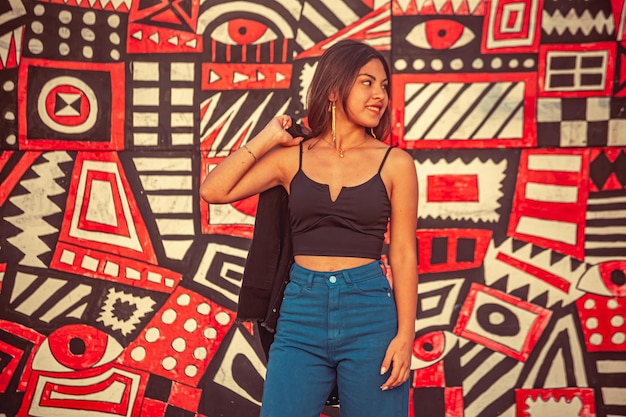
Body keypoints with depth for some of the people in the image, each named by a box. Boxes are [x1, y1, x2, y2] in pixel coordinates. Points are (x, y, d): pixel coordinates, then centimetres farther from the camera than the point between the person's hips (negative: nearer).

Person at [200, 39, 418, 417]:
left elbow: (404, 254, 1)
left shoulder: (395, 163, 2)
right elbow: (214, 191, 0)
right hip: (301, 312, 1)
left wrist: (405, 335, -5)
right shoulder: (293, 157, 6)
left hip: (369, 313, -1)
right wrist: (268, 138, 3)